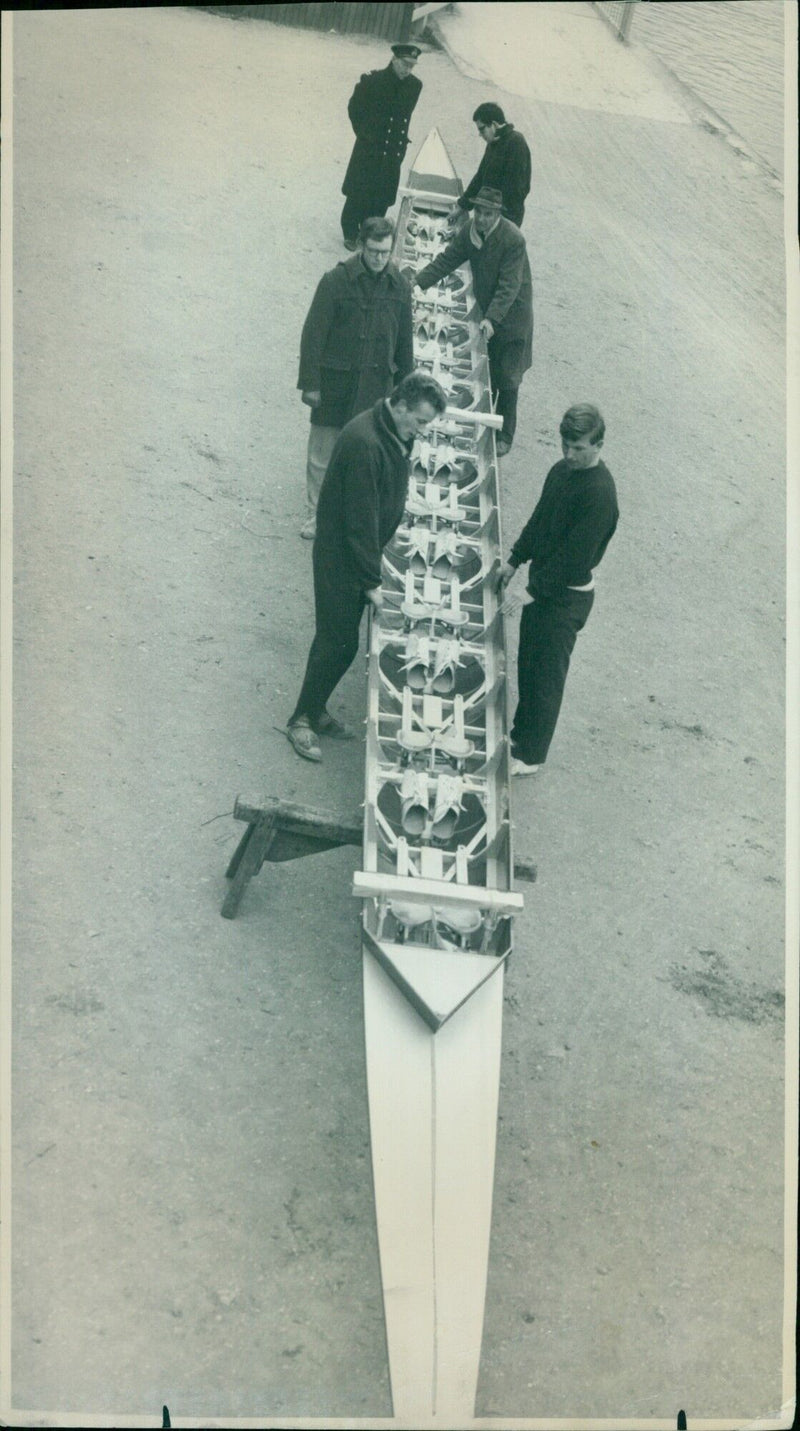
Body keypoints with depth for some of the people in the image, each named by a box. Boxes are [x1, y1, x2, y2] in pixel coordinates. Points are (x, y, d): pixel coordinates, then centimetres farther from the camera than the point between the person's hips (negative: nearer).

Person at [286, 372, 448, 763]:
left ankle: (316, 710, 29)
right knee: (338, 641, -1)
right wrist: (371, 582, -21)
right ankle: (302, 719, 14)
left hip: (364, 551, 9)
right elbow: (360, 518, -26)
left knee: (341, 639, 15)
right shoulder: (364, 441, -28)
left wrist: (373, 574, 14)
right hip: (339, 557, -9)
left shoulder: (397, 435, 2)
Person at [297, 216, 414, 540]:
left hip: (376, 385, 3)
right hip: (335, 381, -3)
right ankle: (317, 513, 21)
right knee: (322, 453, 5)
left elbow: (404, 341, 10)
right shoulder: (336, 280, -12)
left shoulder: (399, 286, 0)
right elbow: (313, 333, -9)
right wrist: (310, 383, -10)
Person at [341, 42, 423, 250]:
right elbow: (354, 108, -1)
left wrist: (401, 141, 8)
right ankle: (351, 234, 20)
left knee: (381, 199, 8)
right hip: (368, 150, -3)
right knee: (358, 194, 6)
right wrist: (365, 135, 1)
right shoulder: (373, 81, -13)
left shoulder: (414, 85, -2)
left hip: (393, 153, 3)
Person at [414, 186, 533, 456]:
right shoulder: (470, 233, -4)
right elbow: (447, 260, 0)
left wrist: (492, 319, -35)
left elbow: (509, 286, -27)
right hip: (485, 313, 6)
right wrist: (419, 283, -11)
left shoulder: (513, 240, -25)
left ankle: (505, 436, 16)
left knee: (507, 380, 3)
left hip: (510, 319, -6)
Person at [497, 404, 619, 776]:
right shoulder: (561, 470, 2)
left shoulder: (599, 492, -25)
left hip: (567, 595, -8)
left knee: (546, 676, 4)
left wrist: (532, 592, -23)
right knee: (527, 663, 20)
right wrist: (515, 560, 12)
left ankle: (530, 755, 17)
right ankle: (521, 732, 39)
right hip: (543, 579, 8)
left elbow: (575, 554, -25)